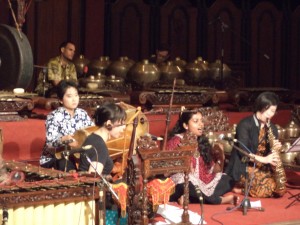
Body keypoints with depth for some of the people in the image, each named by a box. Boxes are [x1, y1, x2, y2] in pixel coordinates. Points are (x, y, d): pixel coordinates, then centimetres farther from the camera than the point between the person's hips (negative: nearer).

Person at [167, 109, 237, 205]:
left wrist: (220, 157, -5)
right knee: (185, 187, -38)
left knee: (227, 181, -14)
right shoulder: (175, 141, -4)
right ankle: (223, 200, -20)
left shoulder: (202, 141, 12)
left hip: (203, 184, 6)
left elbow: (212, 171, 12)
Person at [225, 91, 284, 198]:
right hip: (245, 167, -7)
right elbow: (243, 152, -19)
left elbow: (269, 151, 10)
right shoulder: (245, 124, -11)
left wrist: (276, 148, -13)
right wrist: (263, 159, -29)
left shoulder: (272, 128, 9)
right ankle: (239, 186, -2)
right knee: (266, 190, -27)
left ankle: (246, 187, 2)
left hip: (263, 168, 7)